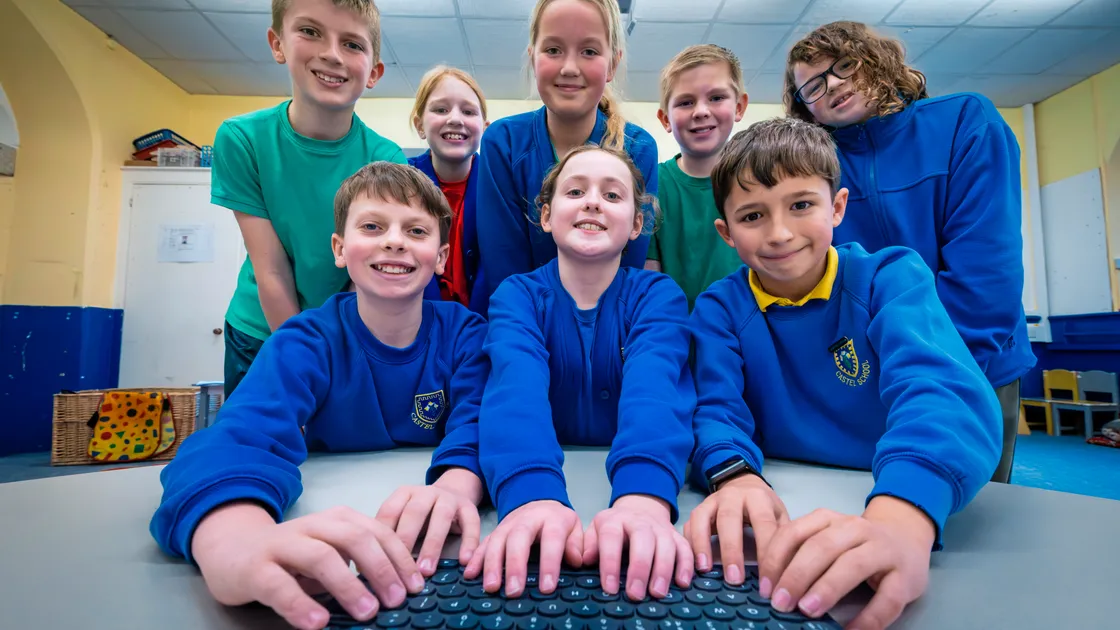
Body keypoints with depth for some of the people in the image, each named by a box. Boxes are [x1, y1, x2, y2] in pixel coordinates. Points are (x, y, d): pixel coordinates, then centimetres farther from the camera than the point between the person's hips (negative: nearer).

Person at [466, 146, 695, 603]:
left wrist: (643, 496, -45)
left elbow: (655, 387, -25)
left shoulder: (658, 295, -5)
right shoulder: (517, 295, -5)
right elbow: (517, 387, -25)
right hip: (547, 479, 1)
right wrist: (535, 495, -44)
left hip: (628, 482, -1)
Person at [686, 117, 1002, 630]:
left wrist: (900, 519, -41)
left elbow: (939, 386, -23)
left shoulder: (891, 277, -7)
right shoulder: (720, 308, -1)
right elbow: (718, 407, -11)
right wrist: (736, 477, -34)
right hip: (781, 515, 2)